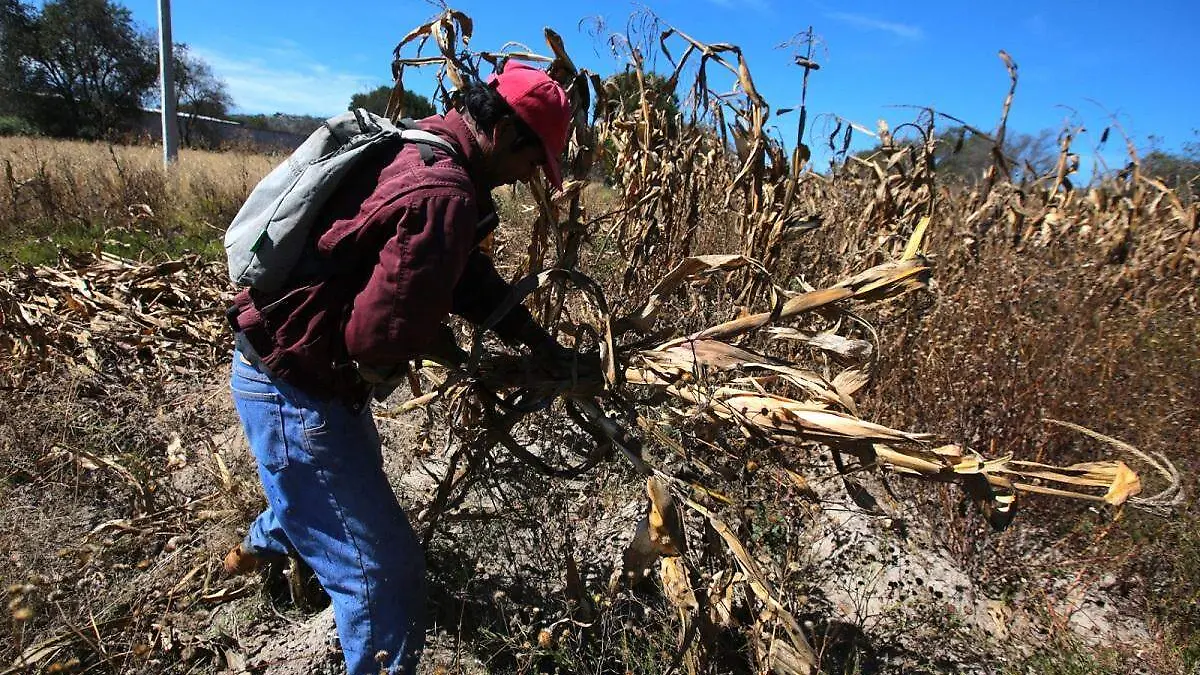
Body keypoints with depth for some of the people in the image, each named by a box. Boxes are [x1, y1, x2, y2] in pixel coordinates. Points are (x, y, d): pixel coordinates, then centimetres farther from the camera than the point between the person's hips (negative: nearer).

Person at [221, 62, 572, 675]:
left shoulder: (419, 150, 3)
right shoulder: (444, 196, -29)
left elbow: (468, 272, 11)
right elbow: (381, 335, -31)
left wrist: (536, 340, 8)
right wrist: (443, 346, -9)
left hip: (276, 360, 11)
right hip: (295, 387, -11)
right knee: (385, 572, -2)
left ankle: (262, 545, 69)